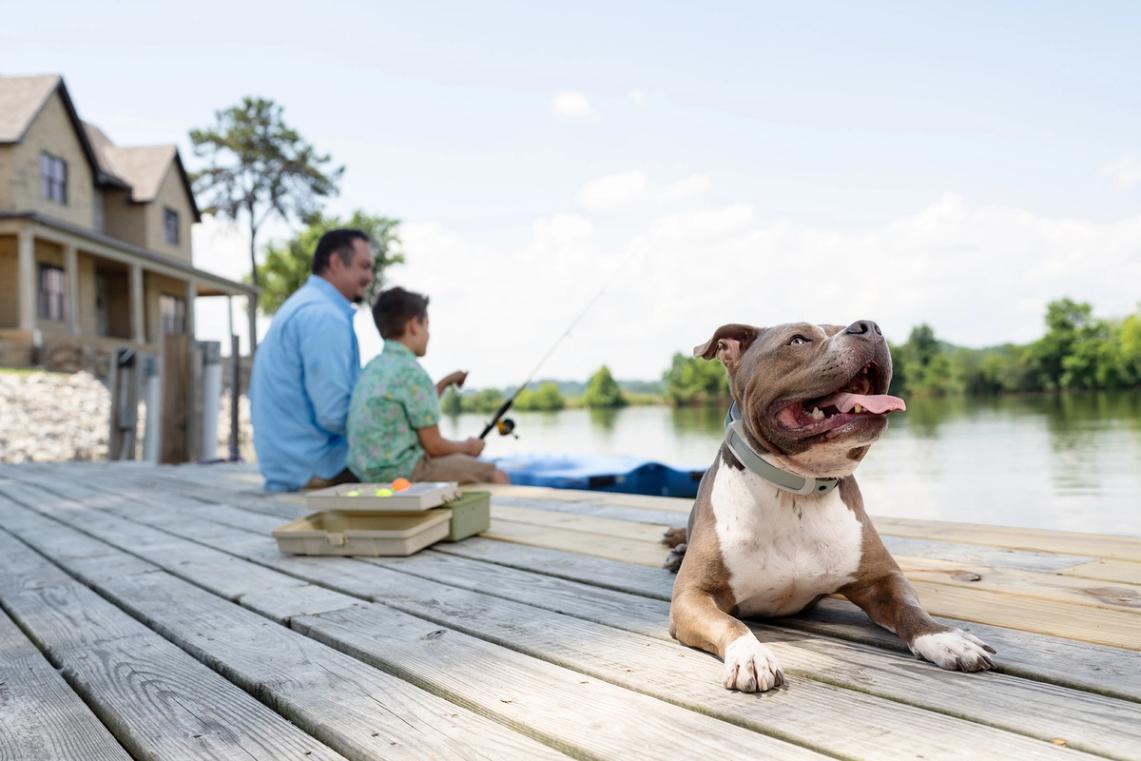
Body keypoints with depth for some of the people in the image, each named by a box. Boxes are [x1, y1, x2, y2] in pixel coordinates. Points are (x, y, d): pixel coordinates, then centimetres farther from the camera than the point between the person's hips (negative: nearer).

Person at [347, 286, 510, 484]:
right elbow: (433, 446, -13)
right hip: (401, 472, -9)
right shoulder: (412, 373, -17)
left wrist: (446, 382, 25)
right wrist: (468, 447, 5)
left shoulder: (373, 367, 9)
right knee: (497, 477, -1)